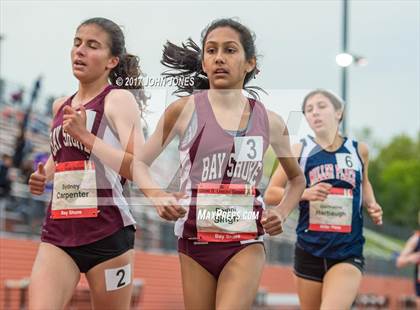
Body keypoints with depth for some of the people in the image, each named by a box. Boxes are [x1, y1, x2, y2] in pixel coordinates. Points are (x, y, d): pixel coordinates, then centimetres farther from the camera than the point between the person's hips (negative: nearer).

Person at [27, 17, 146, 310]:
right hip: (58, 230, 5)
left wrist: (85, 135, -18)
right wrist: (43, 175, 12)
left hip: (107, 230, -5)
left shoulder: (119, 100, -4)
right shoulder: (61, 106, 15)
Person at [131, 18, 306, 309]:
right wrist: (158, 197, -15)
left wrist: (282, 213, 0)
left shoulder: (269, 121, 2)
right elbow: (139, 162, 4)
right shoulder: (184, 110, -3)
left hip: (246, 244, 0)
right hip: (195, 242, 1)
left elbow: (297, 179, 18)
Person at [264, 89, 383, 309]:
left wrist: (371, 205, 7)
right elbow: (271, 194, 1)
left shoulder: (358, 150, 6)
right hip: (309, 250, 1)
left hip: (348, 252, -1)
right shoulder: (300, 151, 1)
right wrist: (305, 193, -15)